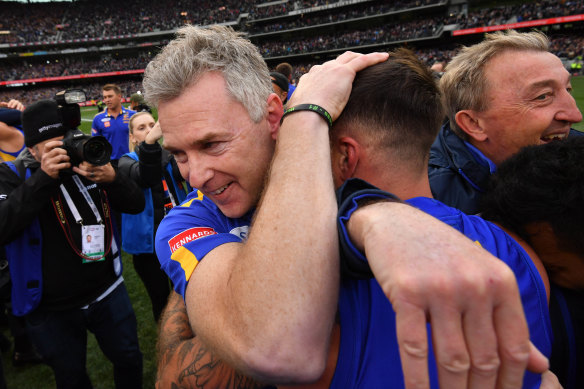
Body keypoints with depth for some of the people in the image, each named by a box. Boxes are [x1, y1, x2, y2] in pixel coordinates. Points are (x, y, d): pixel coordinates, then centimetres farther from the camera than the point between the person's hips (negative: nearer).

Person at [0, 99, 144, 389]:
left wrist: (111, 179, -27)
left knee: (129, 360, 18)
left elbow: (136, 205, -6)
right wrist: (43, 177, -31)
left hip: (108, 293, 2)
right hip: (51, 311, -2)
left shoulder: (89, 161, -1)